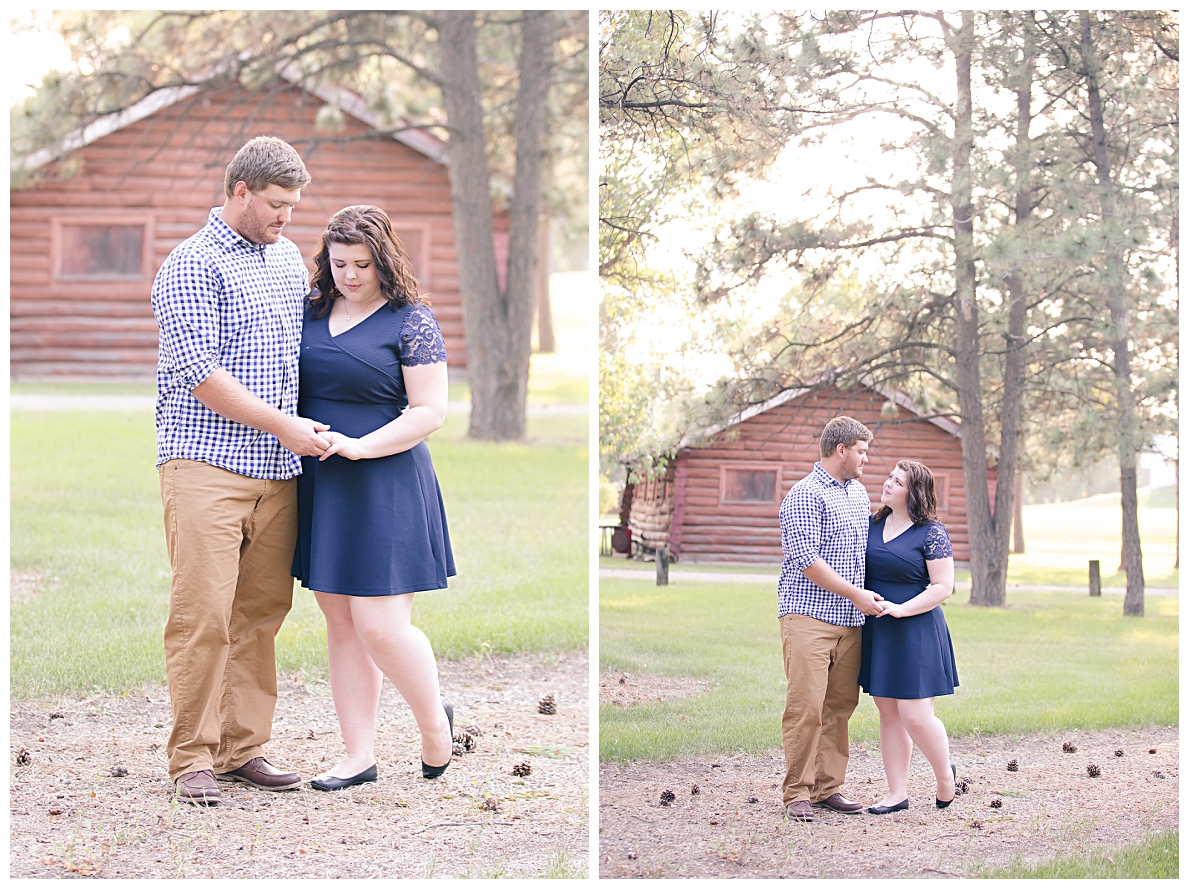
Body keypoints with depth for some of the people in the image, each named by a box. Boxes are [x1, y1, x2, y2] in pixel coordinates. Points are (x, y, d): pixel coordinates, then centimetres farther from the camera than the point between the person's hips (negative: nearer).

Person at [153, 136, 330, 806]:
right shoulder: (191, 267, -6)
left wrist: (317, 430, 14)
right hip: (207, 466, -7)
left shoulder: (289, 258, 17)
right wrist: (284, 425, -12)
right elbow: (202, 375, -13)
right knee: (202, 616, -8)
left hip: (278, 472, 7)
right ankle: (193, 757, 0)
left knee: (263, 611, 7)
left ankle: (243, 748, 14)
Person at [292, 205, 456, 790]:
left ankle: (435, 725, 17)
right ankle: (359, 756, 15)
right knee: (339, 622, 8)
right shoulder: (312, 309, 10)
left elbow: (430, 412, -9)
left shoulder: (410, 320, -6)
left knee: (379, 626, -9)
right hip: (319, 485, 6)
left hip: (383, 484, -6)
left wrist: (358, 446, -18)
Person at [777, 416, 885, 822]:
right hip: (809, 616, -8)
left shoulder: (859, 492, 18)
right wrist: (856, 594, -14)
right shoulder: (805, 495, -9)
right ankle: (797, 793, -4)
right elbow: (807, 560, -15)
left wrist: (871, 597, 17)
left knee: (840, 705, 7)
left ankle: (827, 786, 13)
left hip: (851, 620, 8)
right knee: (806, 707, -9)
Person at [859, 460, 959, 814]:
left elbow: (943, 587, -11)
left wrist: (901, 609, -20)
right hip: (877, 633, 6)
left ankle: (945, 775, 18)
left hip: (915, 633, -6)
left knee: (915, 716, -8)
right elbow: (859, 570, 21)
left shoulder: (931, 533, -8)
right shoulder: (874, 525, 10)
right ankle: (897, 794, 14)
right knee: (888, 714, 8)